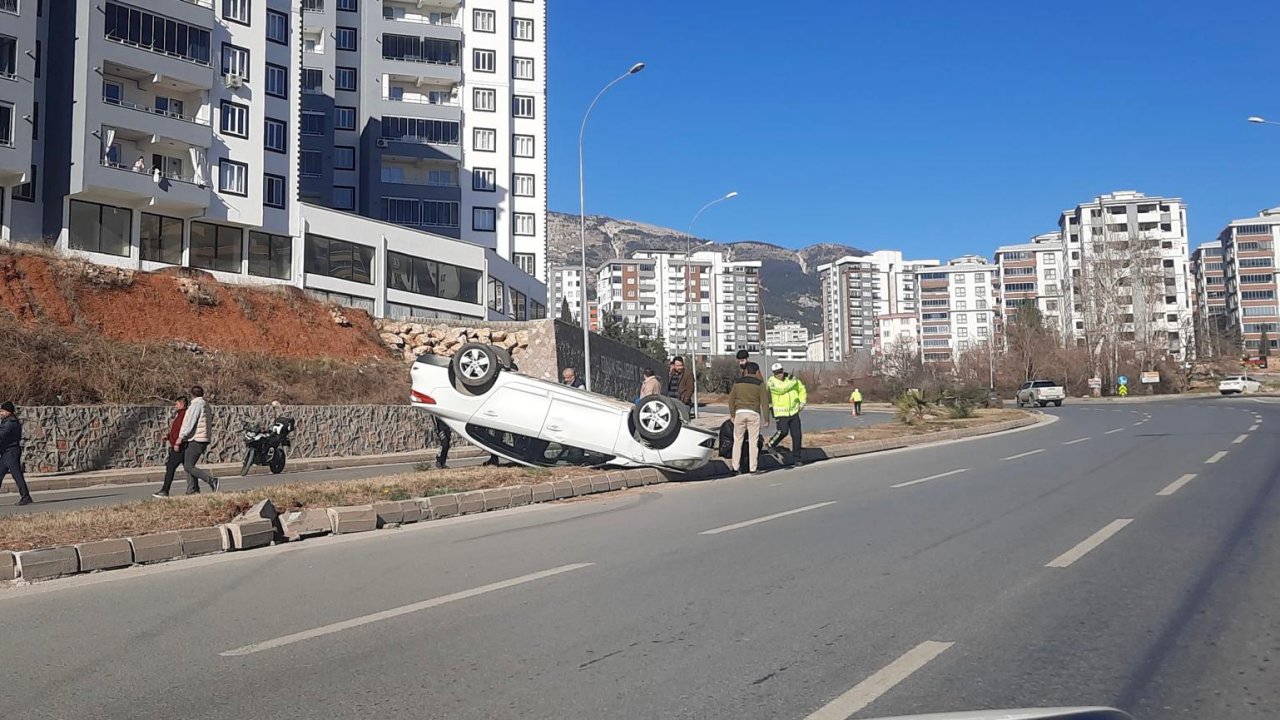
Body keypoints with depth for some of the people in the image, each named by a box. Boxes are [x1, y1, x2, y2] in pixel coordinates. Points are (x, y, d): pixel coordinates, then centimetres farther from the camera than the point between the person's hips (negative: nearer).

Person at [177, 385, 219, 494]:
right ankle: (192, 490, 9)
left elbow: (190, 422, -19)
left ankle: (211, 480, -15)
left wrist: (181, 436, -17)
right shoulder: (205, 405, 19)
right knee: (188, 465, 12)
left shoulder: (196, 405, -12)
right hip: (202, 440, 10)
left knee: (188, 466, -10)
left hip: (196, 440, -10)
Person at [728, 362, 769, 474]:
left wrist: (732, 414, 15)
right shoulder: (759, 384, -1)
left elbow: (731, 399, 8)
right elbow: (764, 402, -2)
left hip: (739, 412, 2)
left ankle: (736, 467, 10)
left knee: (737, 440, 9)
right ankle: (753, 467, 3)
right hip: (753, 413, -2)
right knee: (753, 441, 2)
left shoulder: (737, 382, 6)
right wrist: (766, 418, 2)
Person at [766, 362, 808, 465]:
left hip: (794, 411, 4)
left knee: (797, 435, 3)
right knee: (783, 431, -22)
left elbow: (802, 389, 18)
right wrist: (791, 381, -23)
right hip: (781, 413, -4)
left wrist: (802, 402, 7)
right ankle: (771, 444, 6)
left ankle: (798, 457, 15)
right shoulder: (771, 381, -7)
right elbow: (781, 389, -26)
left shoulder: (792, 378, 5)